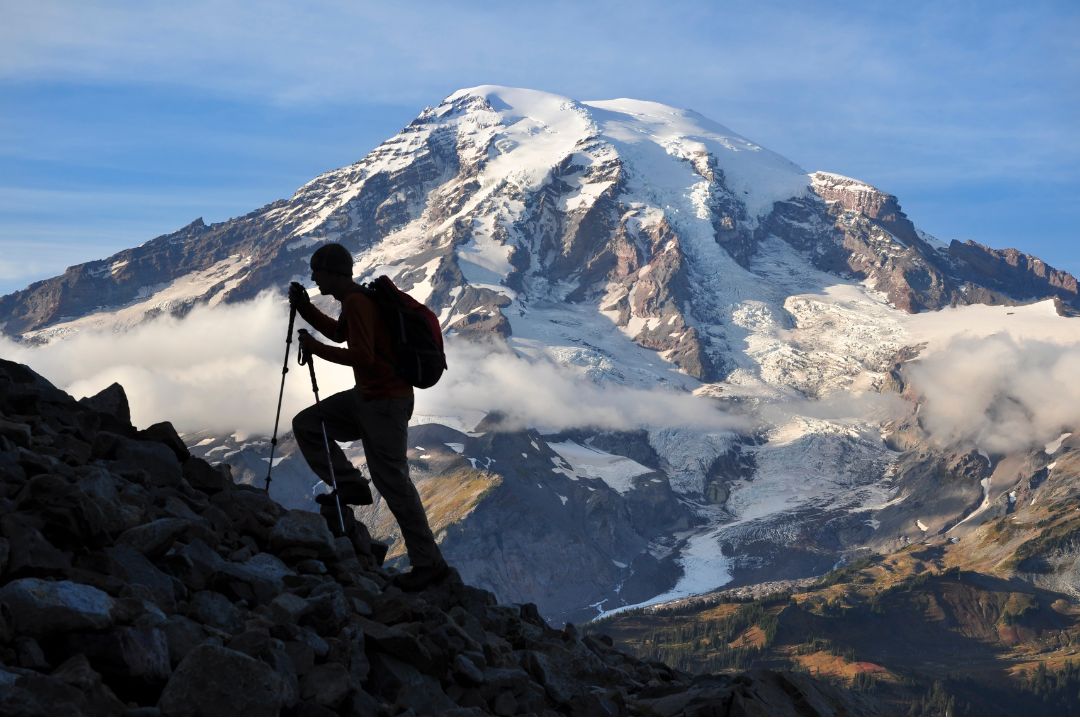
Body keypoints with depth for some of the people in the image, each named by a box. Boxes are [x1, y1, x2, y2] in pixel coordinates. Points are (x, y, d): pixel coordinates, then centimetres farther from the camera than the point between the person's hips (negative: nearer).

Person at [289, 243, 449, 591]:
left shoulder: (356, 303, -19)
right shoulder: (356, 299, 11)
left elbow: (362, 356, -27)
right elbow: (339, 332, 30)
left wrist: (316, 348, -17)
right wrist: (305, 307, 18)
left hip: (386, 404, -10)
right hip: (365, 397, 10)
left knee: (393, 483, -7)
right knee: (306, 424, 12)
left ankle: (428, 562, -2)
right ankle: (351, 485, 13)